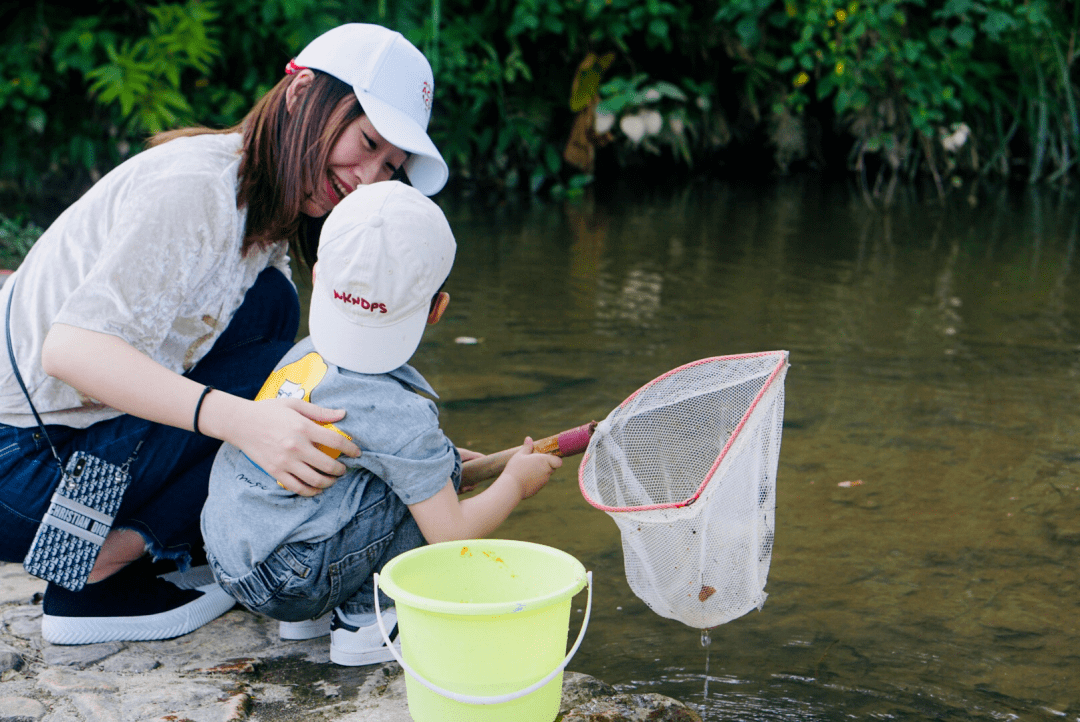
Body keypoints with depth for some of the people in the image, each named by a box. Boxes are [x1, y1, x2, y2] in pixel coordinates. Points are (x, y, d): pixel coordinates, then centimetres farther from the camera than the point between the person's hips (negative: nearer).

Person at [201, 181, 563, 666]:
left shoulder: (303, 355, 3)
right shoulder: (401, 415, -19)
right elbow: (451, 536, -15)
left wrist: (436, 461, 25)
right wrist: (514, 482, 2)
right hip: (286, 586, -8)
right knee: (433, 476, -8)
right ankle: (364, 620, -4)